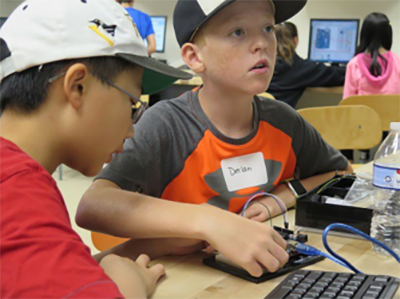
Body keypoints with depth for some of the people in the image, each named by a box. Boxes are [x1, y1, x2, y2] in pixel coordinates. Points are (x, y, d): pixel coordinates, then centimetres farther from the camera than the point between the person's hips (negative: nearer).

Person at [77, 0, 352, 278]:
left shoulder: (283, 121, -3)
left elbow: (346, 175, 12)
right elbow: (90, 208, -31)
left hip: (271, 273, 4)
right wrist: (207, 223, -42)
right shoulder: (166, 125, -18)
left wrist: (282, 197, -7)